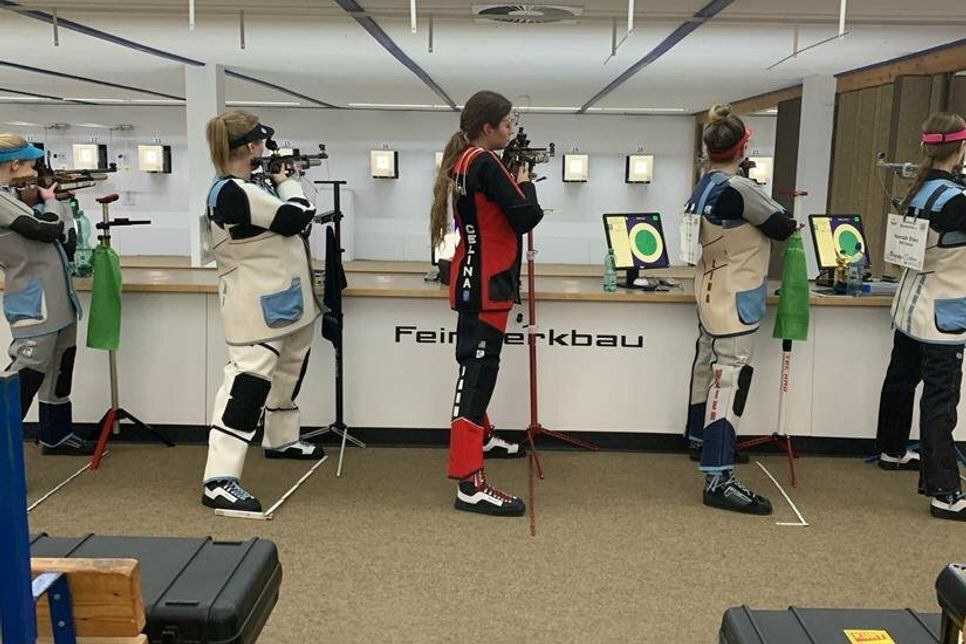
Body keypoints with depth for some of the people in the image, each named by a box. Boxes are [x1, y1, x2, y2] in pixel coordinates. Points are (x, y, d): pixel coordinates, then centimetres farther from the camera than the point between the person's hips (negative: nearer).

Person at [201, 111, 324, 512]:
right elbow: (297, 217, -22)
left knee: (288, 372, 25)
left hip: (281, 301, 11)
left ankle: (281, 440, 46)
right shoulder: (234, 193, -23)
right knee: (249, 383, -14)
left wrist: (279, 182, 8)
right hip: (259, 308, -11)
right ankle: (219, 481, -14)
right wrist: (286, 181, -5)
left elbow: (291, 220, 18)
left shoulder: (246, 187, 9)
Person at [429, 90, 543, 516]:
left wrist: (513, 184, 6)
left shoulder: (461, 161, 11)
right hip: (485, 284, -10)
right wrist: (525, 183, 0)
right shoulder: (486, 163, -16)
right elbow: (526, 217, -17)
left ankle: (480, 437, 44)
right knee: (477, 371, -14)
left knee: (478, 366, 24)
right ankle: (470, 484, -15)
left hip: (475, 279, 10)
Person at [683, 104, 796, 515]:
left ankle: (701, 439, 41)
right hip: (735, 301, -9)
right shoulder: (738, 189, -20)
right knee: (730, 380, -11)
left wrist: (774, 218, 7)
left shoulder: (703, 188, 5)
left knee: (708, 367, 22)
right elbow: (781, 227, -11)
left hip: (711, 295, 9)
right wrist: (790, 223, 10)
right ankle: (718, 479, -13)